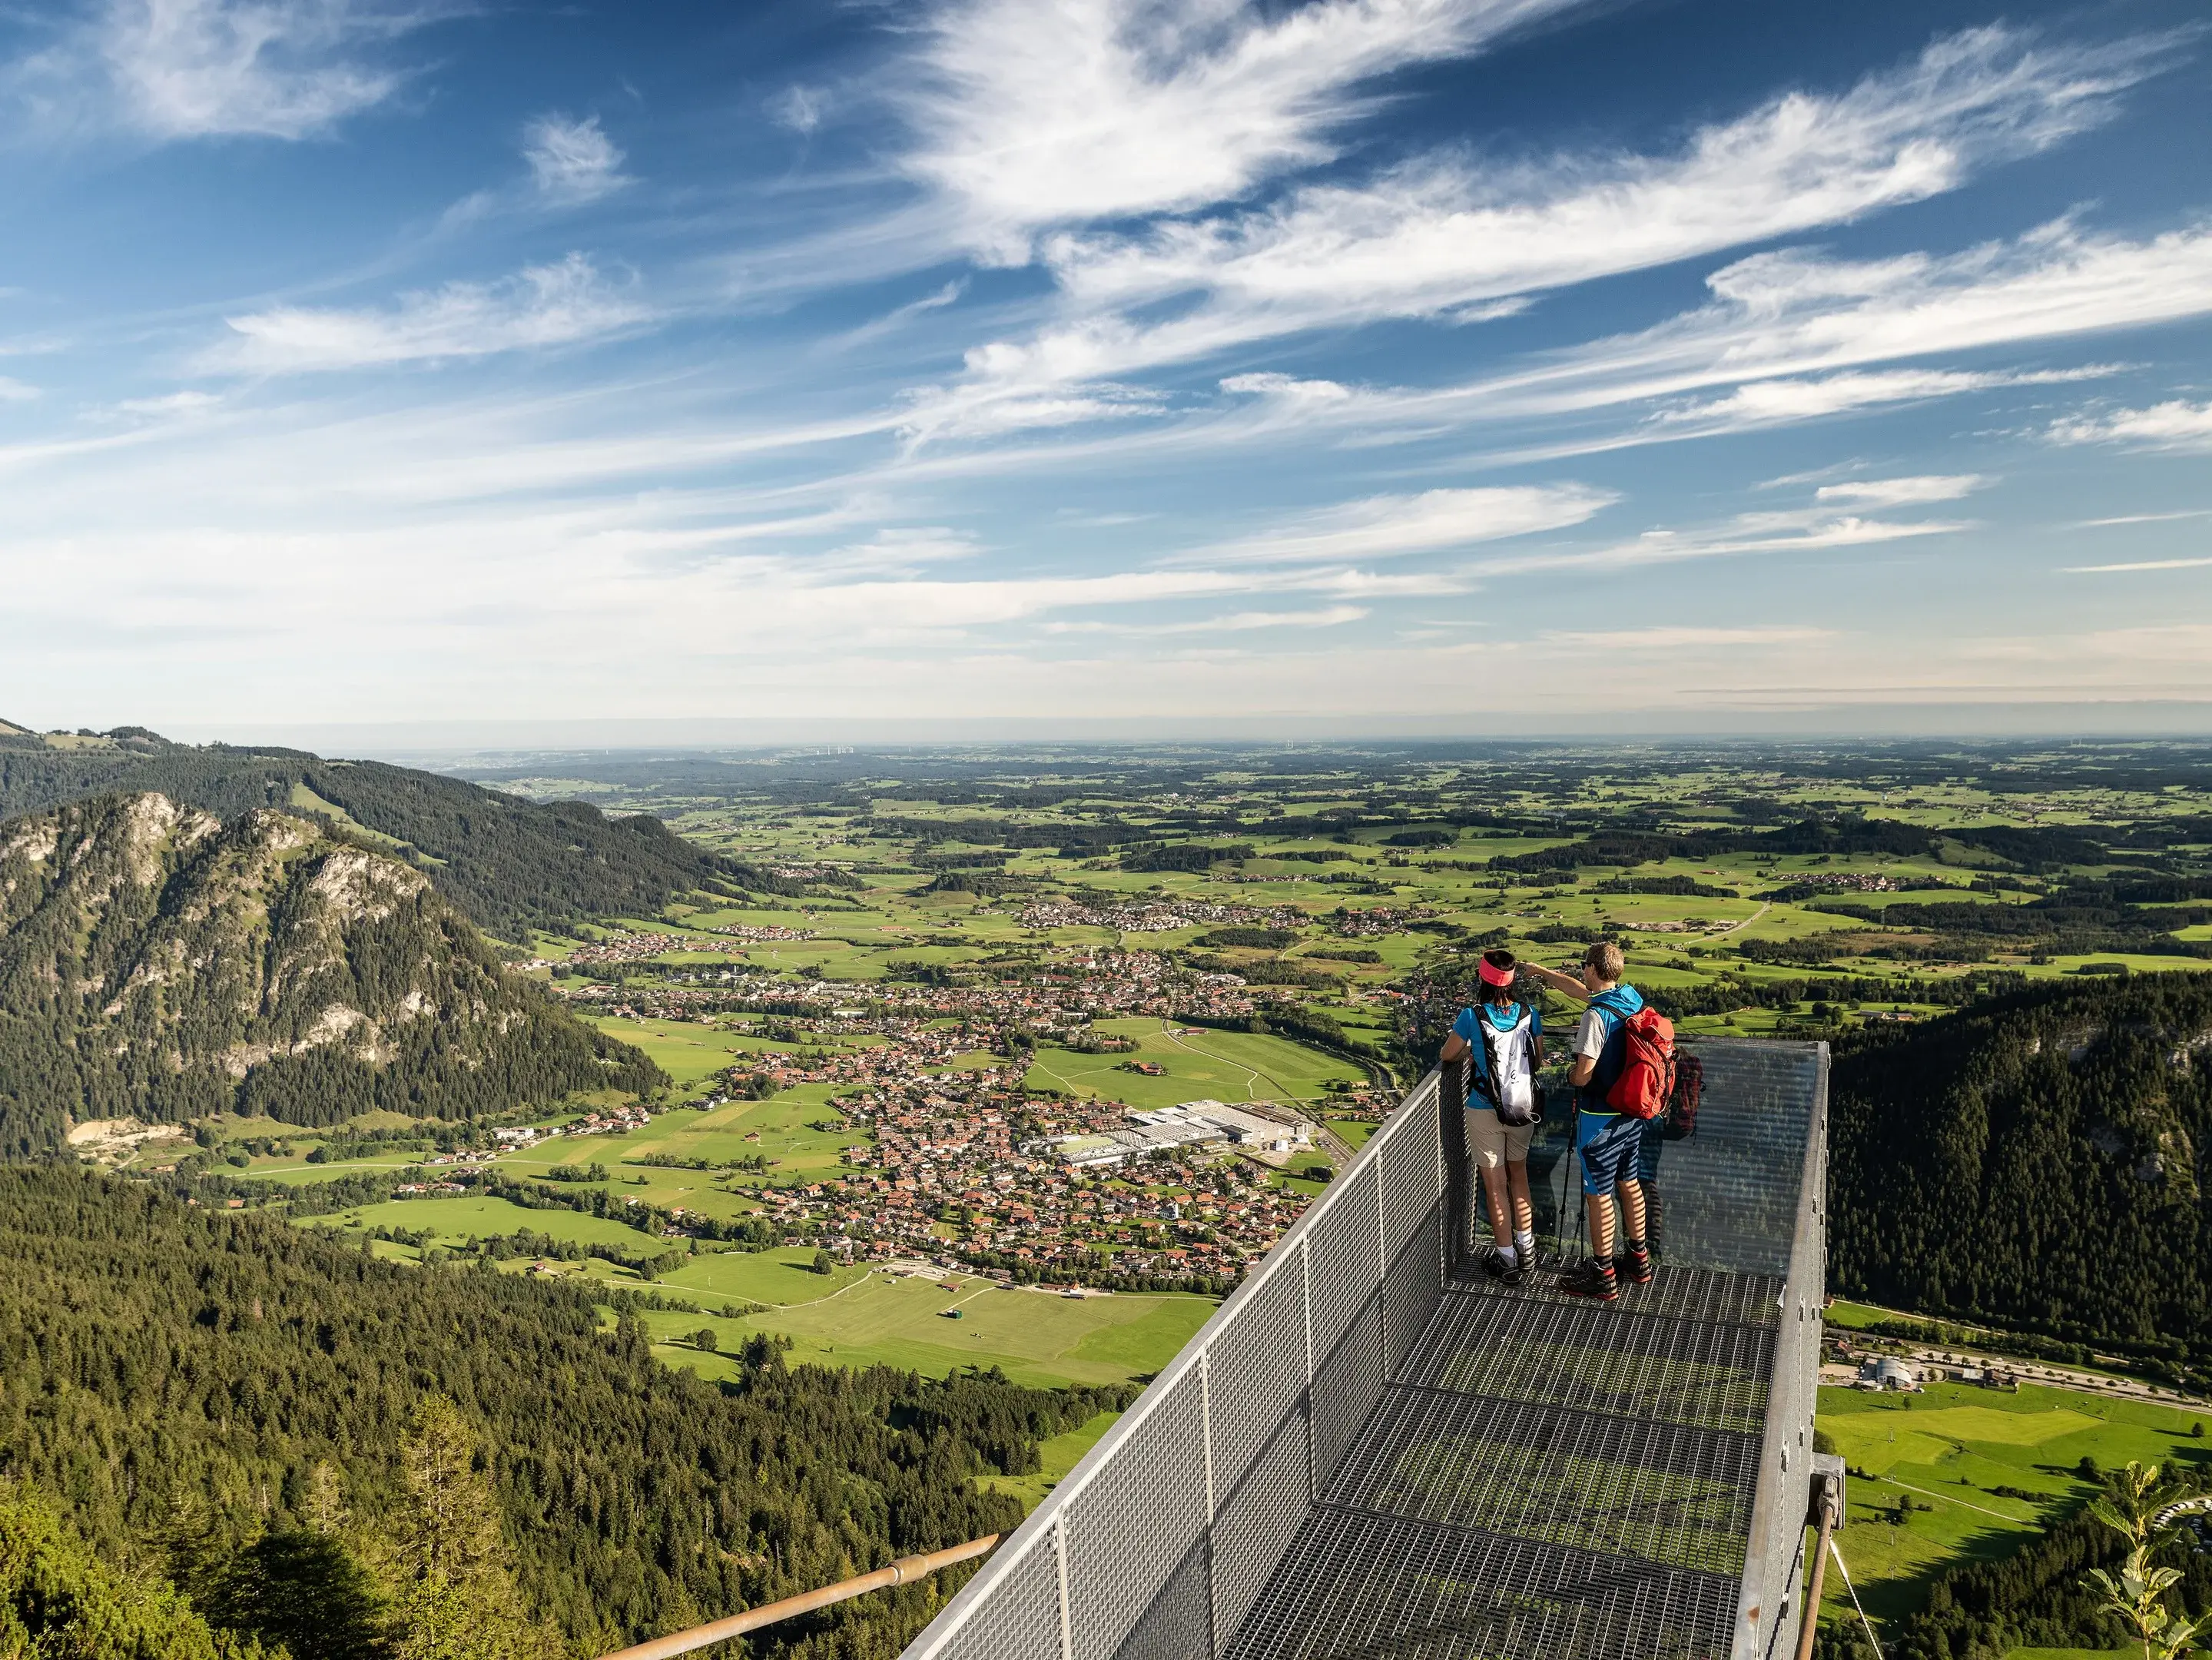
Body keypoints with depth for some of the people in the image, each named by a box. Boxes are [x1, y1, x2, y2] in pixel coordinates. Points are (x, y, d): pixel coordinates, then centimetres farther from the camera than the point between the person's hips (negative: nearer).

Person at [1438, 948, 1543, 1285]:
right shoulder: (1530, 1014, -7)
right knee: (1519, 1176, 23)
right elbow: (1538, 1061, 5)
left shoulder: (1473, 1017, -17)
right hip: (1523, 1107, 3)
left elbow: (1447, 1056, -4)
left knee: (1496, 1186, 10)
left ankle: (1507, 1261, 21)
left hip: (1485, 1111, -3)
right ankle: (1526, 1251, 32)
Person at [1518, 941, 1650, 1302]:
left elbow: (1583, 1075, -24)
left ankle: (1603, 1275, 14)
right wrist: (1541, 972, 23)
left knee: (1598, 1195, 4)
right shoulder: (1632, 997, -1)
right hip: (1632, 1113, 8)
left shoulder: (1596, 1015, -26)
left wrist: (1570, 1073, -2)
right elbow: (1581, 990, 16)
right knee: (1629, 1184, 21)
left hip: (1600, 1120, -8)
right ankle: (1638, 1258, 35)